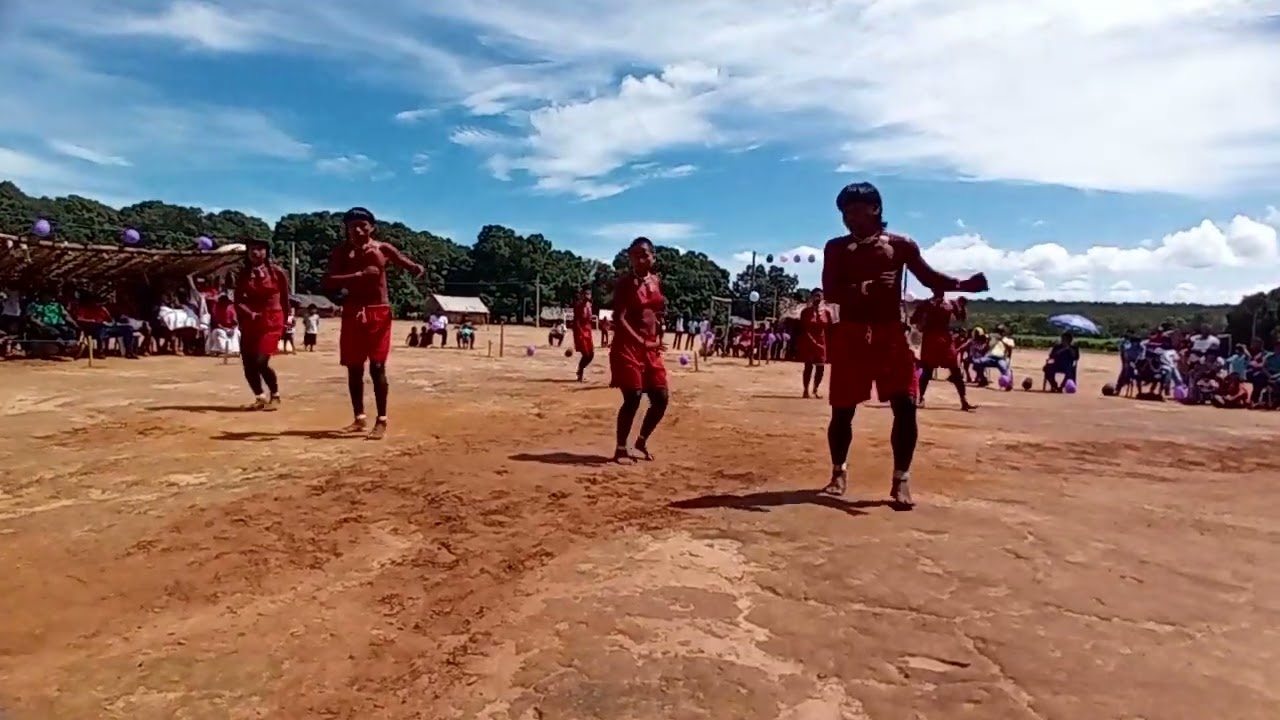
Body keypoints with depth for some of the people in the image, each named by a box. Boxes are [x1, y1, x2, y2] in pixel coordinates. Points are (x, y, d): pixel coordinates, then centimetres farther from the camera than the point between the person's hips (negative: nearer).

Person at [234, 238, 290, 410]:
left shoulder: (277, 272, -4)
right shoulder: (243, 274, 3)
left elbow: (285, 298, 5)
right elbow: (238, 301, 0)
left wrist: (286, 319, 10)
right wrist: (249, 313, -18)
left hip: (272, 320, -4)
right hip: (250, 322, 4)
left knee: (261, 362, -15)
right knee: (248, 364, 2)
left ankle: (275, 396, 7)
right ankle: (260, 397, 22)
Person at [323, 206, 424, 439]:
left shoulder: (383, 249, 1)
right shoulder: (342, 252, 2)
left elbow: (410, 265, 3)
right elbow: (330, 281, -10)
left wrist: (417, 269, -23)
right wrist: (359, 274, -23)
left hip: (379, 313, -2)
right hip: (352, 313, 2)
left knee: (377, 367, -6)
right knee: (354, 368, 7)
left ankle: (381, 420, -1)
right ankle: (359, 418, 19)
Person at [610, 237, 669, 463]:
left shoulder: (656, 281, 11)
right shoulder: (625, 282, -9)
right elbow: (619, 319, -17)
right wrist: (642, 342, -26)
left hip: (651, 348, 7)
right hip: (628, 347, -7)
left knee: (662, 398, 6)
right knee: (633, 397, -10)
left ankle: (642, 441, 26)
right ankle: (621, 448, 5)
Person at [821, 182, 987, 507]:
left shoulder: (901, 245, 4)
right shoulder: (836, 247, 2)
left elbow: (930, 278, 7)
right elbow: (830, 292, -8)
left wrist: (964, 285, -11)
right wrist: (867, 287, -24)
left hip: (891, 334, 0)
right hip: (850, 335, 0)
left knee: (905, 406, -7)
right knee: (842, 410, 5)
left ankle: (901, 480, 5)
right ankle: (839, 472, 25)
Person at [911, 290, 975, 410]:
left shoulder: (951, 304, 6)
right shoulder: (926, 304, -2)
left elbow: (961, 318, 12)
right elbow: (913, 320, -2)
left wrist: (962, 306, -3)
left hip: (946, 339, 3)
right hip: (930, 339, -3)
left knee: (955, 370, -1)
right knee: (927, 370, 1)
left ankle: (964, 400, 1)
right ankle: (921, 398, 14)